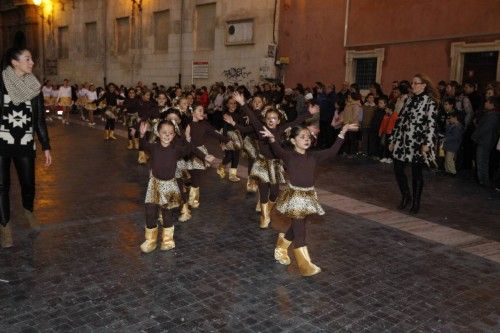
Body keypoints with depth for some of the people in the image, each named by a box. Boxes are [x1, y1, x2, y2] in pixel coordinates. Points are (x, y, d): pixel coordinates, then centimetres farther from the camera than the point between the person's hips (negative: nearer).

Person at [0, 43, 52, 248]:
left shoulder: (34, 87, 5)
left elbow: (39, 119, 8)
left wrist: (46, 147, 6)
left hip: (25, 143, 3)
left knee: (28, 183, 9)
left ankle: (29, 211, 39)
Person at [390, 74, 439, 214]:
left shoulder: (430, 102, -6)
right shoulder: (410, 100, 13)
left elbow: (431, 124, -13)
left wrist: (426, 144, -22)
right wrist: (393, 139, 14)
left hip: (417, 142, -6)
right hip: (403, 140, 6)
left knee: (416, 172, 2)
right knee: (398, 169, 4)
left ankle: (416, 203, 15)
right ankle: (406, 196, 25)